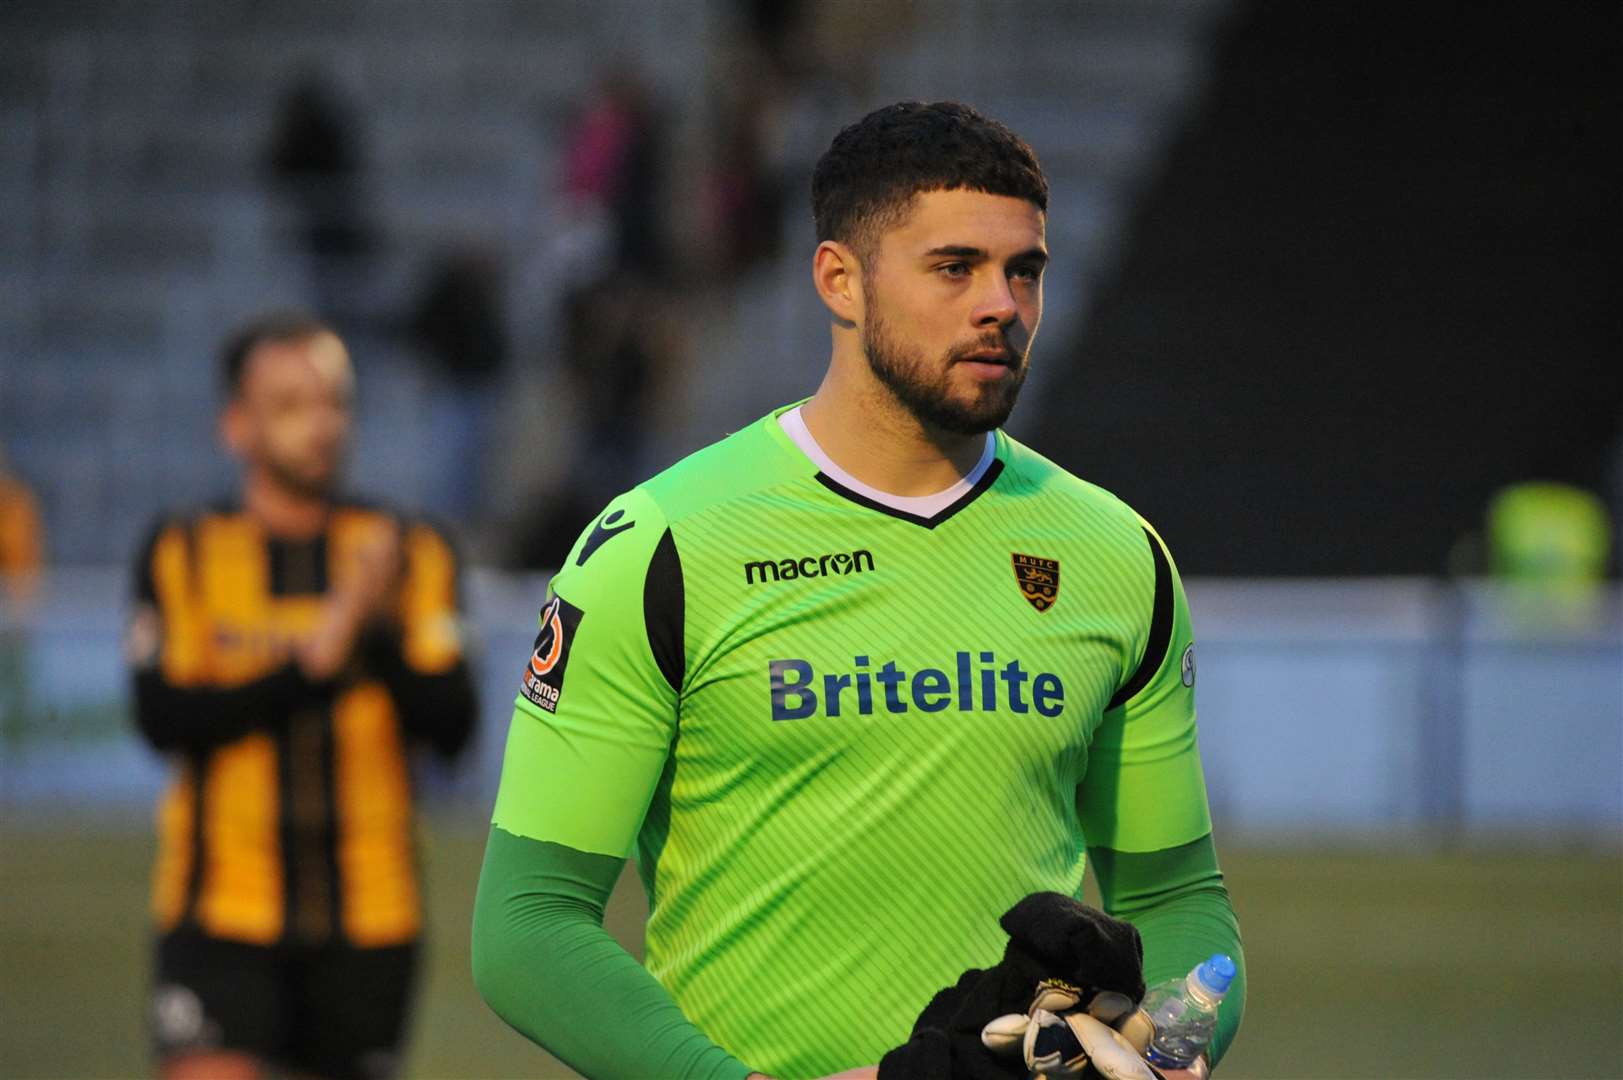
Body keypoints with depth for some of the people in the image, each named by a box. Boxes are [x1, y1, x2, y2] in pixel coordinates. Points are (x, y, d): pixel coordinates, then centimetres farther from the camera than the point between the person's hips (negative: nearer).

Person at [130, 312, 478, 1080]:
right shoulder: (184, 555, 3)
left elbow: (452, 725, -4)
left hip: (369, 920, 2)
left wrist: (382, 633, -20)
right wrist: (305, 664, -18)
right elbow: (163, 716, -10)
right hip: (223, 908, -2)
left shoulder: (411, 555, 6)